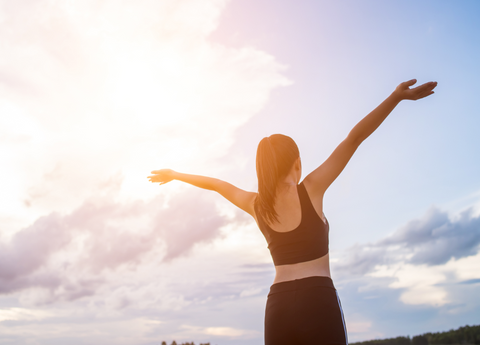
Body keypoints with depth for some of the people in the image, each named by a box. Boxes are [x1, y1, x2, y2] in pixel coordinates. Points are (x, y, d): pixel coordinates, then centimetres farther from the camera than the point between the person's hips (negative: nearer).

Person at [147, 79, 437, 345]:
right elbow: (354, 138, -5)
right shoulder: (311, 189, -2)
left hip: (278, 305, 5)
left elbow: (215, 183, 25)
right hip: (319, 300, -4)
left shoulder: (255, 204, 9)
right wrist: (397, 96, -7)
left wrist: (175, 175, 39)